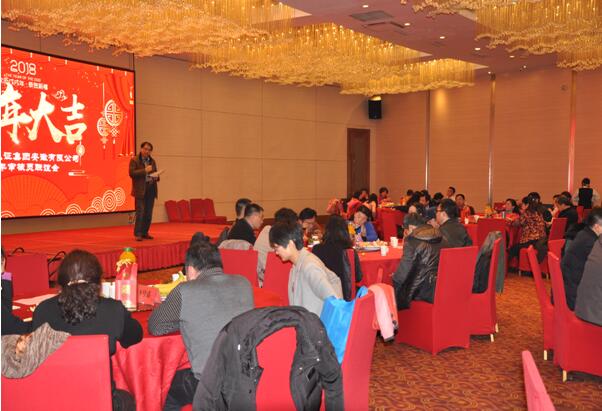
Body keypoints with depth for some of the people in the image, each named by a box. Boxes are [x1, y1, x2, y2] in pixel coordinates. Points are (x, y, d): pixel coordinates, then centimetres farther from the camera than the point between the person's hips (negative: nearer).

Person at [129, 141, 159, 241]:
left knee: (148, 213, 7)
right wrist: (144, 170, -19)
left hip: (151, 189, 6)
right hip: (140, 190, -6)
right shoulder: (134, 160, -2)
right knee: (140, 212, -9)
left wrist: (156, 177, 1)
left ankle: (145, 232, 15)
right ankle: (138, 234, -5)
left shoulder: (152, 161, 16)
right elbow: (131, 173, -13)